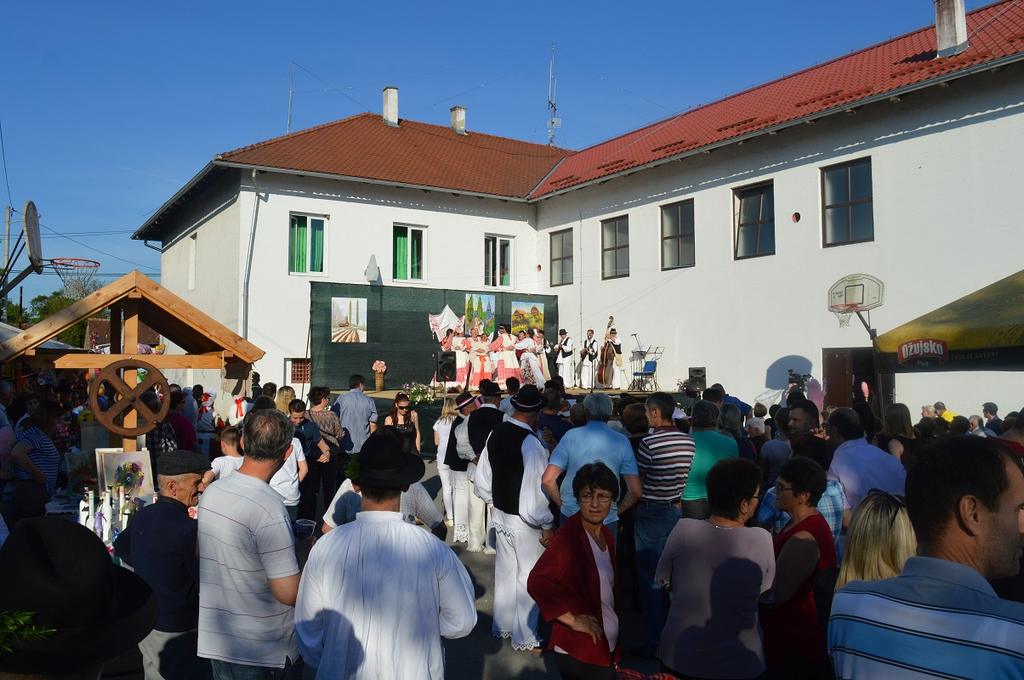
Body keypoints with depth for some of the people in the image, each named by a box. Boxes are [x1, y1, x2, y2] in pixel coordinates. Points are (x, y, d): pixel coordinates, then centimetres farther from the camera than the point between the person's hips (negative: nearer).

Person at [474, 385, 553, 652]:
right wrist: (546, 525, -12)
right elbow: (536, 490, -23)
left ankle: (502, 625, 37)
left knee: (505, 570, 21)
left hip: (500, 514, 7)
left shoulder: (496, 433, -2)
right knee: (528, 577, 8)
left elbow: (481, 478, 7)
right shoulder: (531, 443, -25)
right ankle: (525, 637, 21)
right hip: (524, 521, -7)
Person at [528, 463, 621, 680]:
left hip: (607, 646, 8)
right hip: (578, 652, -8)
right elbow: (536, 583, -30)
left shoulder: (605, 534, 5)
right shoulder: (568, 535, -20)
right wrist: (573, 620, -23)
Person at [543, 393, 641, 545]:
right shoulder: (622, 442, -4)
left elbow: (548, 480, -10)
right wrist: (617, 511, 11)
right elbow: (636, 491, -5)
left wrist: (562, 505, 5)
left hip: (571, 516, 0)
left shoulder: (571, 435, -6)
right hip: (607, 520, 0)